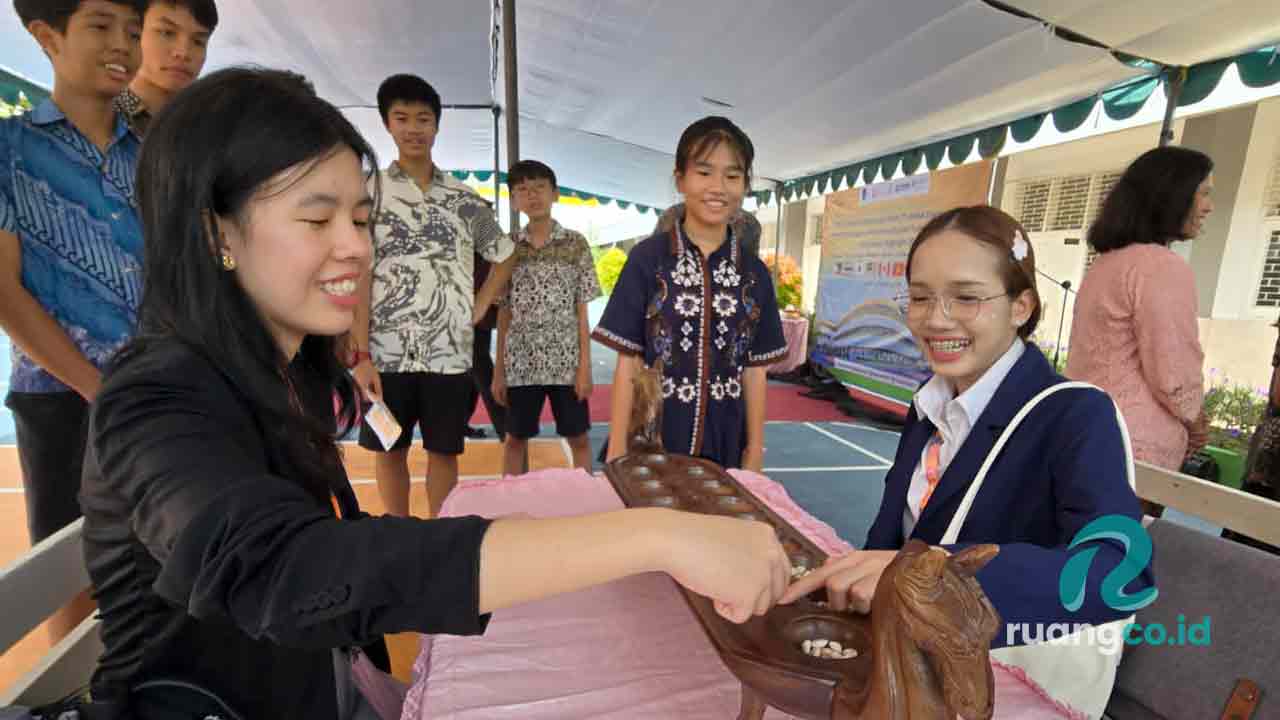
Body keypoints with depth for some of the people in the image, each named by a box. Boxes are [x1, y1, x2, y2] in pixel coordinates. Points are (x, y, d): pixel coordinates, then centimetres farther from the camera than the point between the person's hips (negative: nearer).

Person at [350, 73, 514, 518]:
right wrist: (361, 356, -9)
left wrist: (480, 306, 5)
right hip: (387, 353, 0)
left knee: (444, 451, 9)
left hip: (450, 352, 1)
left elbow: (505, 255, 18)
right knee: (390, 451, 11)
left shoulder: (464, 199, 6)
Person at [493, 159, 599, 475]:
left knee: (578, 438, 9)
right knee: (516, 438, 13)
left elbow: (582, 311, -1)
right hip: (521, 363, 2)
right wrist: (499, 369, 3)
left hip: (567, 361, -2)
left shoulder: (575, 243, -1)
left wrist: (585, 365, -6)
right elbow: (504, 313, 6)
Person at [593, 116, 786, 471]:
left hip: (724, 445, 3)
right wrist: (618, 449, -8)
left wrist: (755, 450, 5)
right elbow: (628, 362, -6)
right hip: (652, 439, -2)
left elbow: (755, 370, 5)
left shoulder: (755, 273, 2)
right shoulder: (647, 258, -7)